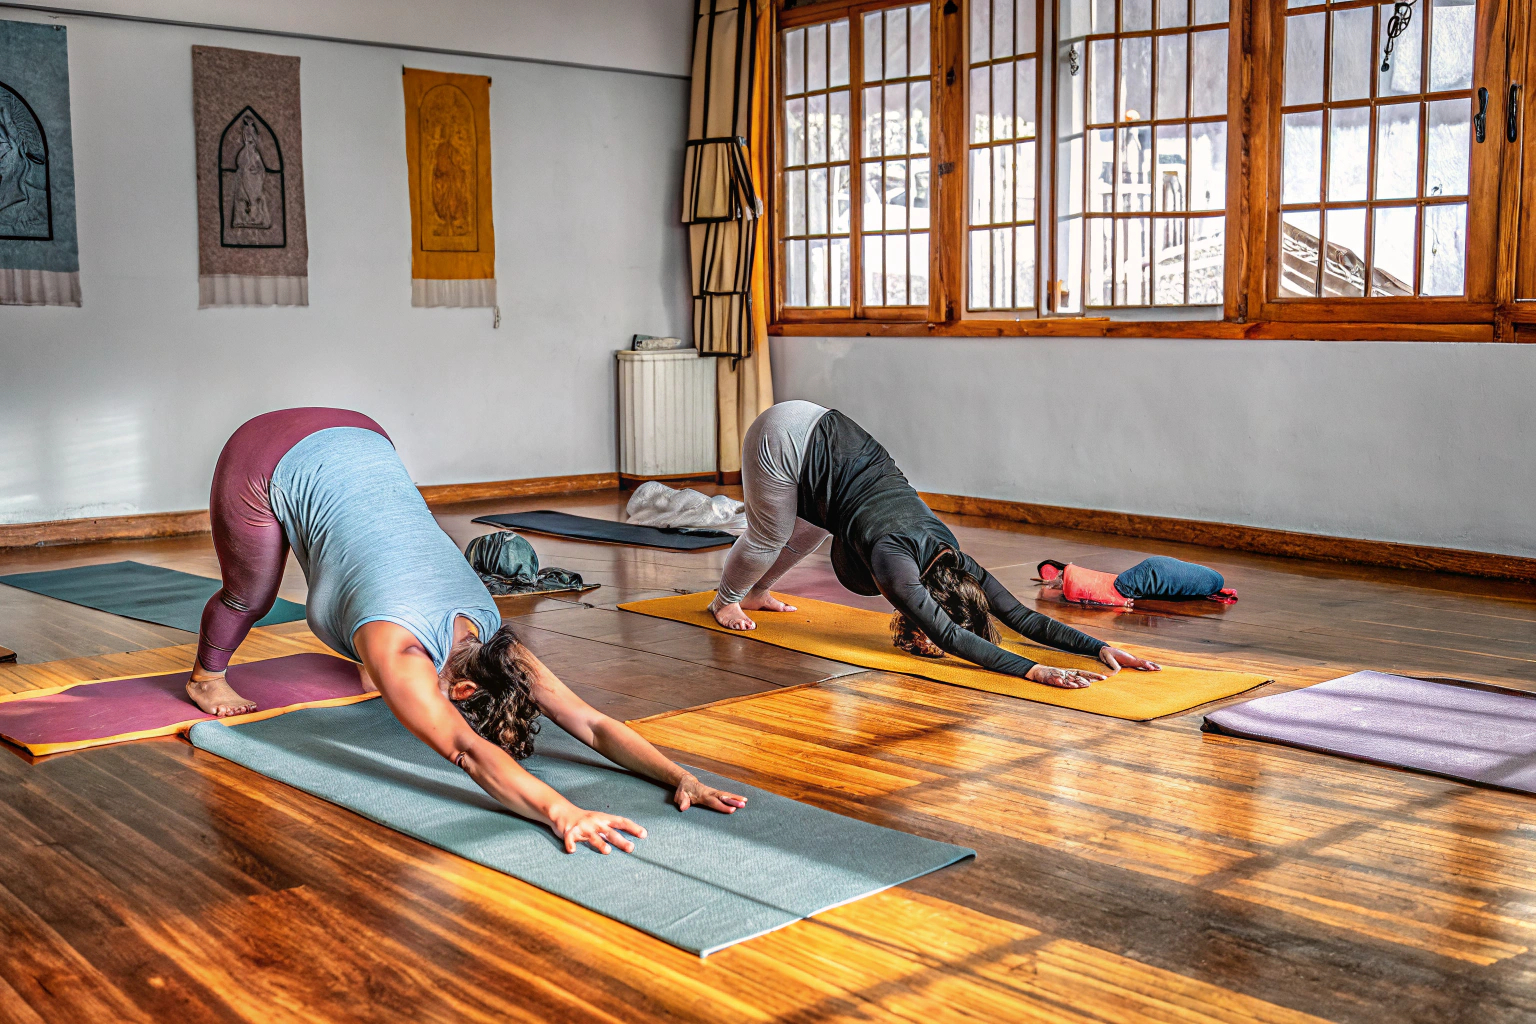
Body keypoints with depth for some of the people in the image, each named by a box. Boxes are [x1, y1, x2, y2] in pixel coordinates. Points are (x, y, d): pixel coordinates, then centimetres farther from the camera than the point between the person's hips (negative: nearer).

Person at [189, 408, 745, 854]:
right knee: (251, 595, 19)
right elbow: (471, 753, -48)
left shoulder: (491, 638, -18)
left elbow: (592, 723, -23)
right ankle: (206, 675, 48)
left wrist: (680, 776, -34)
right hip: (273, 465, -4)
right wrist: (560, 813, -60)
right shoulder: (398, 653, -34)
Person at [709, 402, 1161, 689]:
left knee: (811, 532, 24)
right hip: (785, 438, -6)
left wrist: (1101, 648, -23)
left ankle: (755, 592, 51)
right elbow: (951, 637, -41)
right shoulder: (895, 561, -32)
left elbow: (1023, 617, -14)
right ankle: (726, 598, 41)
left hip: (828, 433, 6)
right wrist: (1034, 671, -49)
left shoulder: (953, 560, -14)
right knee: (771, 537, 11)